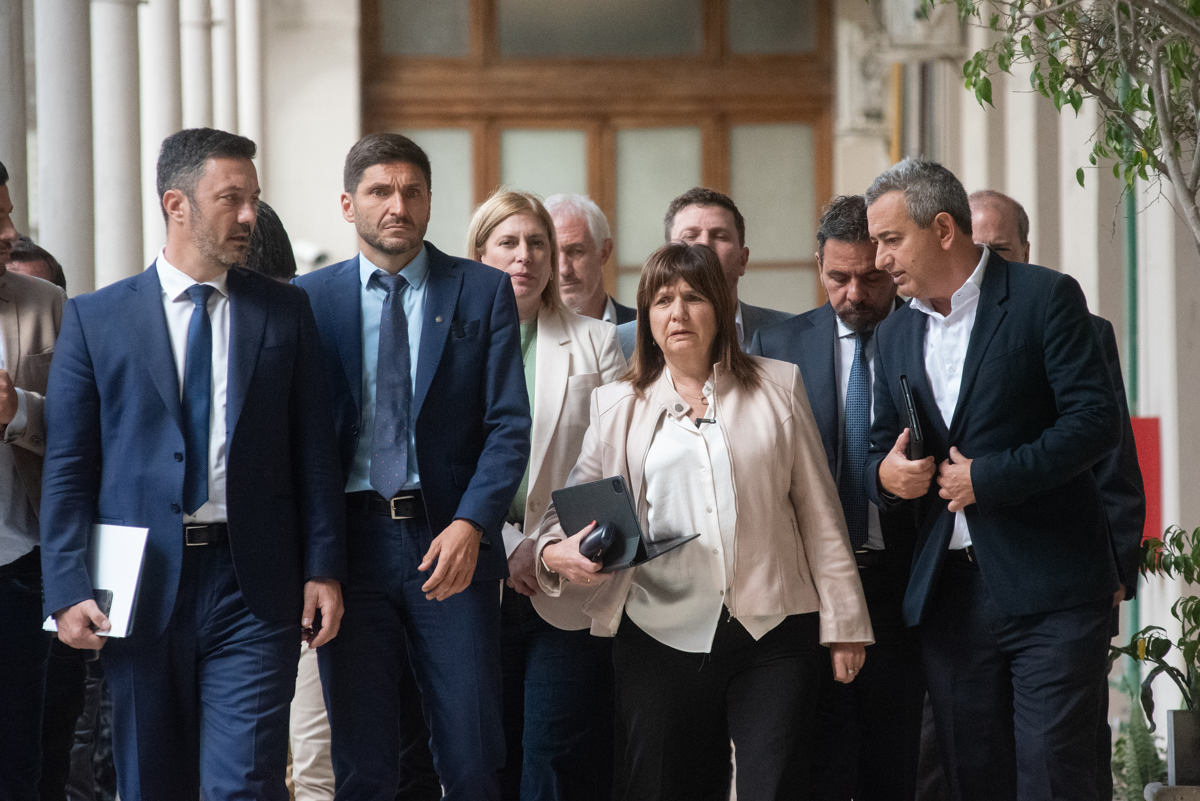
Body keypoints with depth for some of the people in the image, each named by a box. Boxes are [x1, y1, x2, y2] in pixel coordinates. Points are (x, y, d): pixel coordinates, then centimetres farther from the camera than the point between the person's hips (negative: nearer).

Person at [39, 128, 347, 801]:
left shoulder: (285, 312, 8)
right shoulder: (96, 319, 4)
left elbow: (315, 450, 8)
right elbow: (68, 467, 2)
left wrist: (323, 569, 0)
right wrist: (69, 589, -6)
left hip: (253, 587, 0)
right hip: (141, 587, 0)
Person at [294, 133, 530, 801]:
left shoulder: (484, 293, 6)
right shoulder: (310, 300, 7)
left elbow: (509, 427, 0)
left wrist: (470, 526, -15)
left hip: (452, 544, 0)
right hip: (351, 540, 0)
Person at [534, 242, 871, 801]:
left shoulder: (777, 388, 11)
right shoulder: (617, 408, 13)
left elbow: (819, 512, 9)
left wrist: (842, 622, 5)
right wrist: (555, 553, -12)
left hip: (772, 634, -1)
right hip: (661, 640, 1)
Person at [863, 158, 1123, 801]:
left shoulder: (1045, 298, -3)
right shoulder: (893, 336, 16)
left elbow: (1096, 421, -11)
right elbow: (881, 451, 21)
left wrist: (988, 476, -14)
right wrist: (885, 473, -3)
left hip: (1047, 591, -6)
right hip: (948, 595, 6)